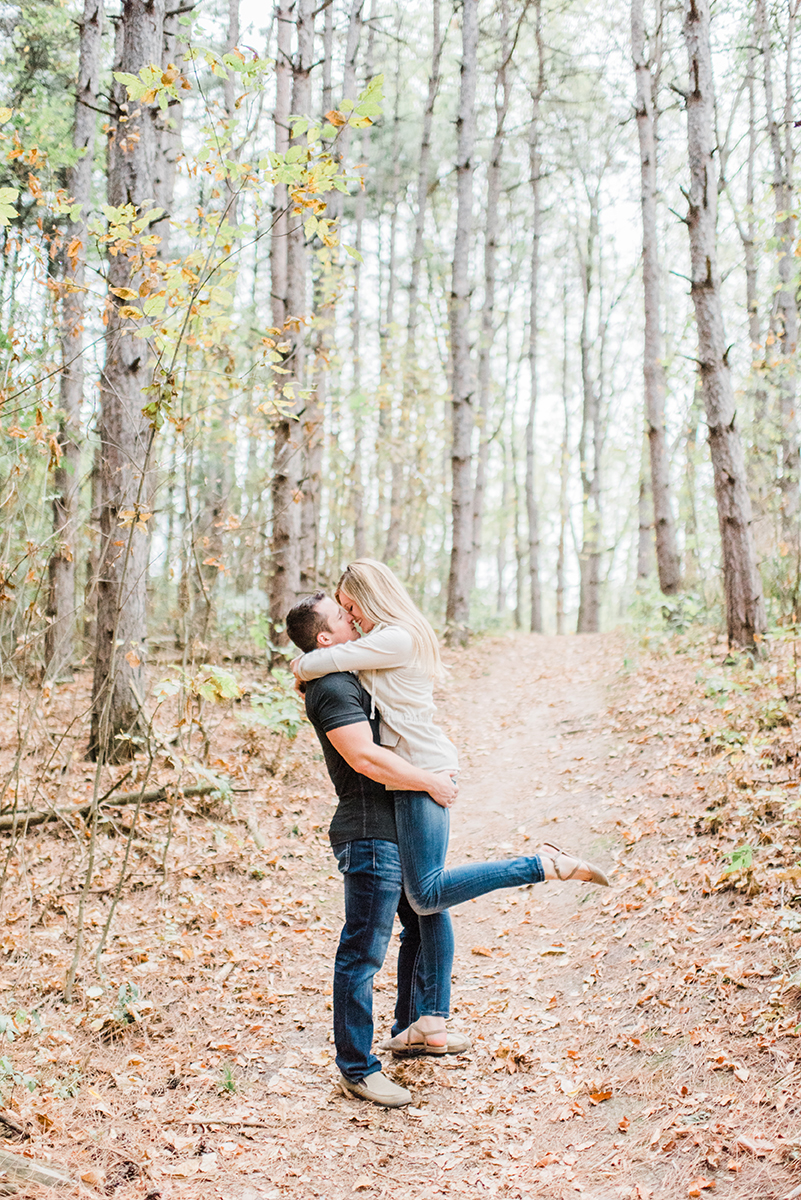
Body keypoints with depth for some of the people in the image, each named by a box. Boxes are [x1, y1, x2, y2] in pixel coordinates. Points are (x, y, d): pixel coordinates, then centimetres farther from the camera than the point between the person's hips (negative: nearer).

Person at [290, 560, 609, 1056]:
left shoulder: (395, 639, -13)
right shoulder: (406, 639, 19)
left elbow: (312, 665, -15)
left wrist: (304, 666, 8)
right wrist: (336, 651, 0)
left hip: (423, 772, -10)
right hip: (423, 773, 10)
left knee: (427, 894, -12)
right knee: (426, 897, 9)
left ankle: (545, 864, -9)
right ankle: (433, 1022, 14)